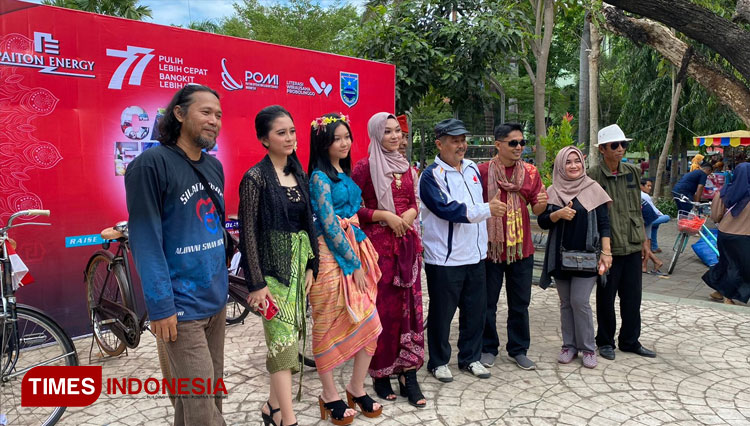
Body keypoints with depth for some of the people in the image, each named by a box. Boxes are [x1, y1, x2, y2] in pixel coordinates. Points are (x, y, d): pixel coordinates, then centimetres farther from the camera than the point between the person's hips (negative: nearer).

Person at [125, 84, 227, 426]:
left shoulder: (214, 167, 10)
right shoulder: (151, 164, -13)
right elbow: (144, 239, -15)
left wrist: (222, 285, 16)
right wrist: (160, 306, -18)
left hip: (216, 301, 7)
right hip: (181, 306, -7)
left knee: (213, 391, 17)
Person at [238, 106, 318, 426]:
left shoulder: (299, 174, 8)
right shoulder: (256, 177, -11)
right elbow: (248, 232, -13)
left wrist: (309, 265, 7)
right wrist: (257, 284, -15)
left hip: (299, 264, 6)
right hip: (273, 267, -6)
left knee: (290, 336, 12)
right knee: (283, 340, -4)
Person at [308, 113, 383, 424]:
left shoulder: (346, 174, 14)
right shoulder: (320, 177, -10)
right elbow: (330, 226, -15)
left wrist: (363, 257, 6)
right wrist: (354, 263, -13)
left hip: (357, 251, 7)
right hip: (332, 255, -7)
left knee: (369, 322, 5)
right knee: (329, 327, 5)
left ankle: (356, 387, 23)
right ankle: (329, 395, 20)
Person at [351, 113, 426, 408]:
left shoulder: (406, 167, 13)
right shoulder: (364, 167, -5)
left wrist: (411, 214, -1)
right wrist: (384, 215, -15)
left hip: (407, 242, 5)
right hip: (378, 243, -5)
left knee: (410, 305, 4)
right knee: (382, 308, 1)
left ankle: (408, 375, 13)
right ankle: (380, 373, 18)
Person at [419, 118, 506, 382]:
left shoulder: (473, 168, 11)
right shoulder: (432, 175, -11)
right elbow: (448, 209, -23)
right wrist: (486, 210, -28)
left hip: (475, 255, 7)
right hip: (444, 258, -7)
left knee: (475, 309, 14)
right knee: (441, 312, 6)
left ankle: (470, 357, 31)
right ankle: (438, 362, 23)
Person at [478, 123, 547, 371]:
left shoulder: (530, 172, 4)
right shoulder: (483, 171, -7)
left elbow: (536, 209, 3)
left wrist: (542, 203, -17)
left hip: (521, 248, 3)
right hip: (490, 247, -3)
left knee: (520, 303, 12)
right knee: (487, 302, 9)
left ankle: (518, 349, 28)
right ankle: (488, 348, 26)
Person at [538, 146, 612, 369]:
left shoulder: (593, 189, -1)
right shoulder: (552, 192, 6)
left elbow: (604, 223, -2)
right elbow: (542, 222, 3)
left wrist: (606, 252, -9)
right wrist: (558, 214, -16)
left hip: (586, 255, -3)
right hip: (560, 256, 3)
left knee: (580, 302, -6)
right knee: (566, 303, 9)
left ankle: (588, 348, 11)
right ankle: (569, 345, 22)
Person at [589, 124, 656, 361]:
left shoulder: (632, 172, 8)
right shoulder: (593, 177, -9)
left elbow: (637, 209, 15)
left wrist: (644, 239, 13)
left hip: (632, 245, 5)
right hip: (608, 247, -5)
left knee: (633, 296, 12)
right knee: (606, 298, 7)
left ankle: (630, 341, 28)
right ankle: (605, 341, 23)